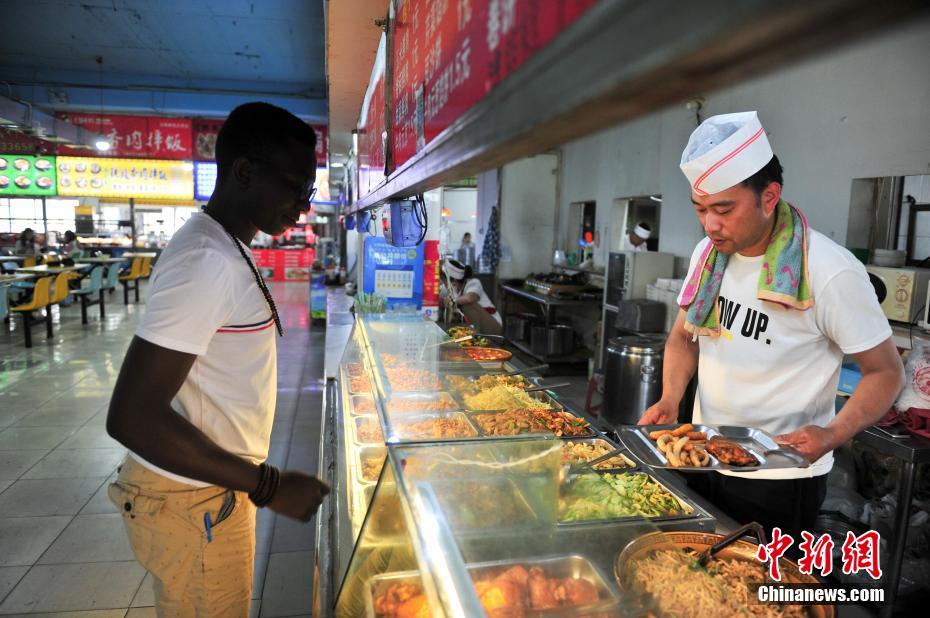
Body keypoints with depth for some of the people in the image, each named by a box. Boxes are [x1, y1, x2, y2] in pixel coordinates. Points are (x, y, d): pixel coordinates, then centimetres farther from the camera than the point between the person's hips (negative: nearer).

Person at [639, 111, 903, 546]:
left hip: (780, 479, -5)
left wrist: (833, 435, -28)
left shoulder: (830, 272, -21)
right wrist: (670, 400, -8)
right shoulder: (709, 253, -3)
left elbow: (885, 371, -11)